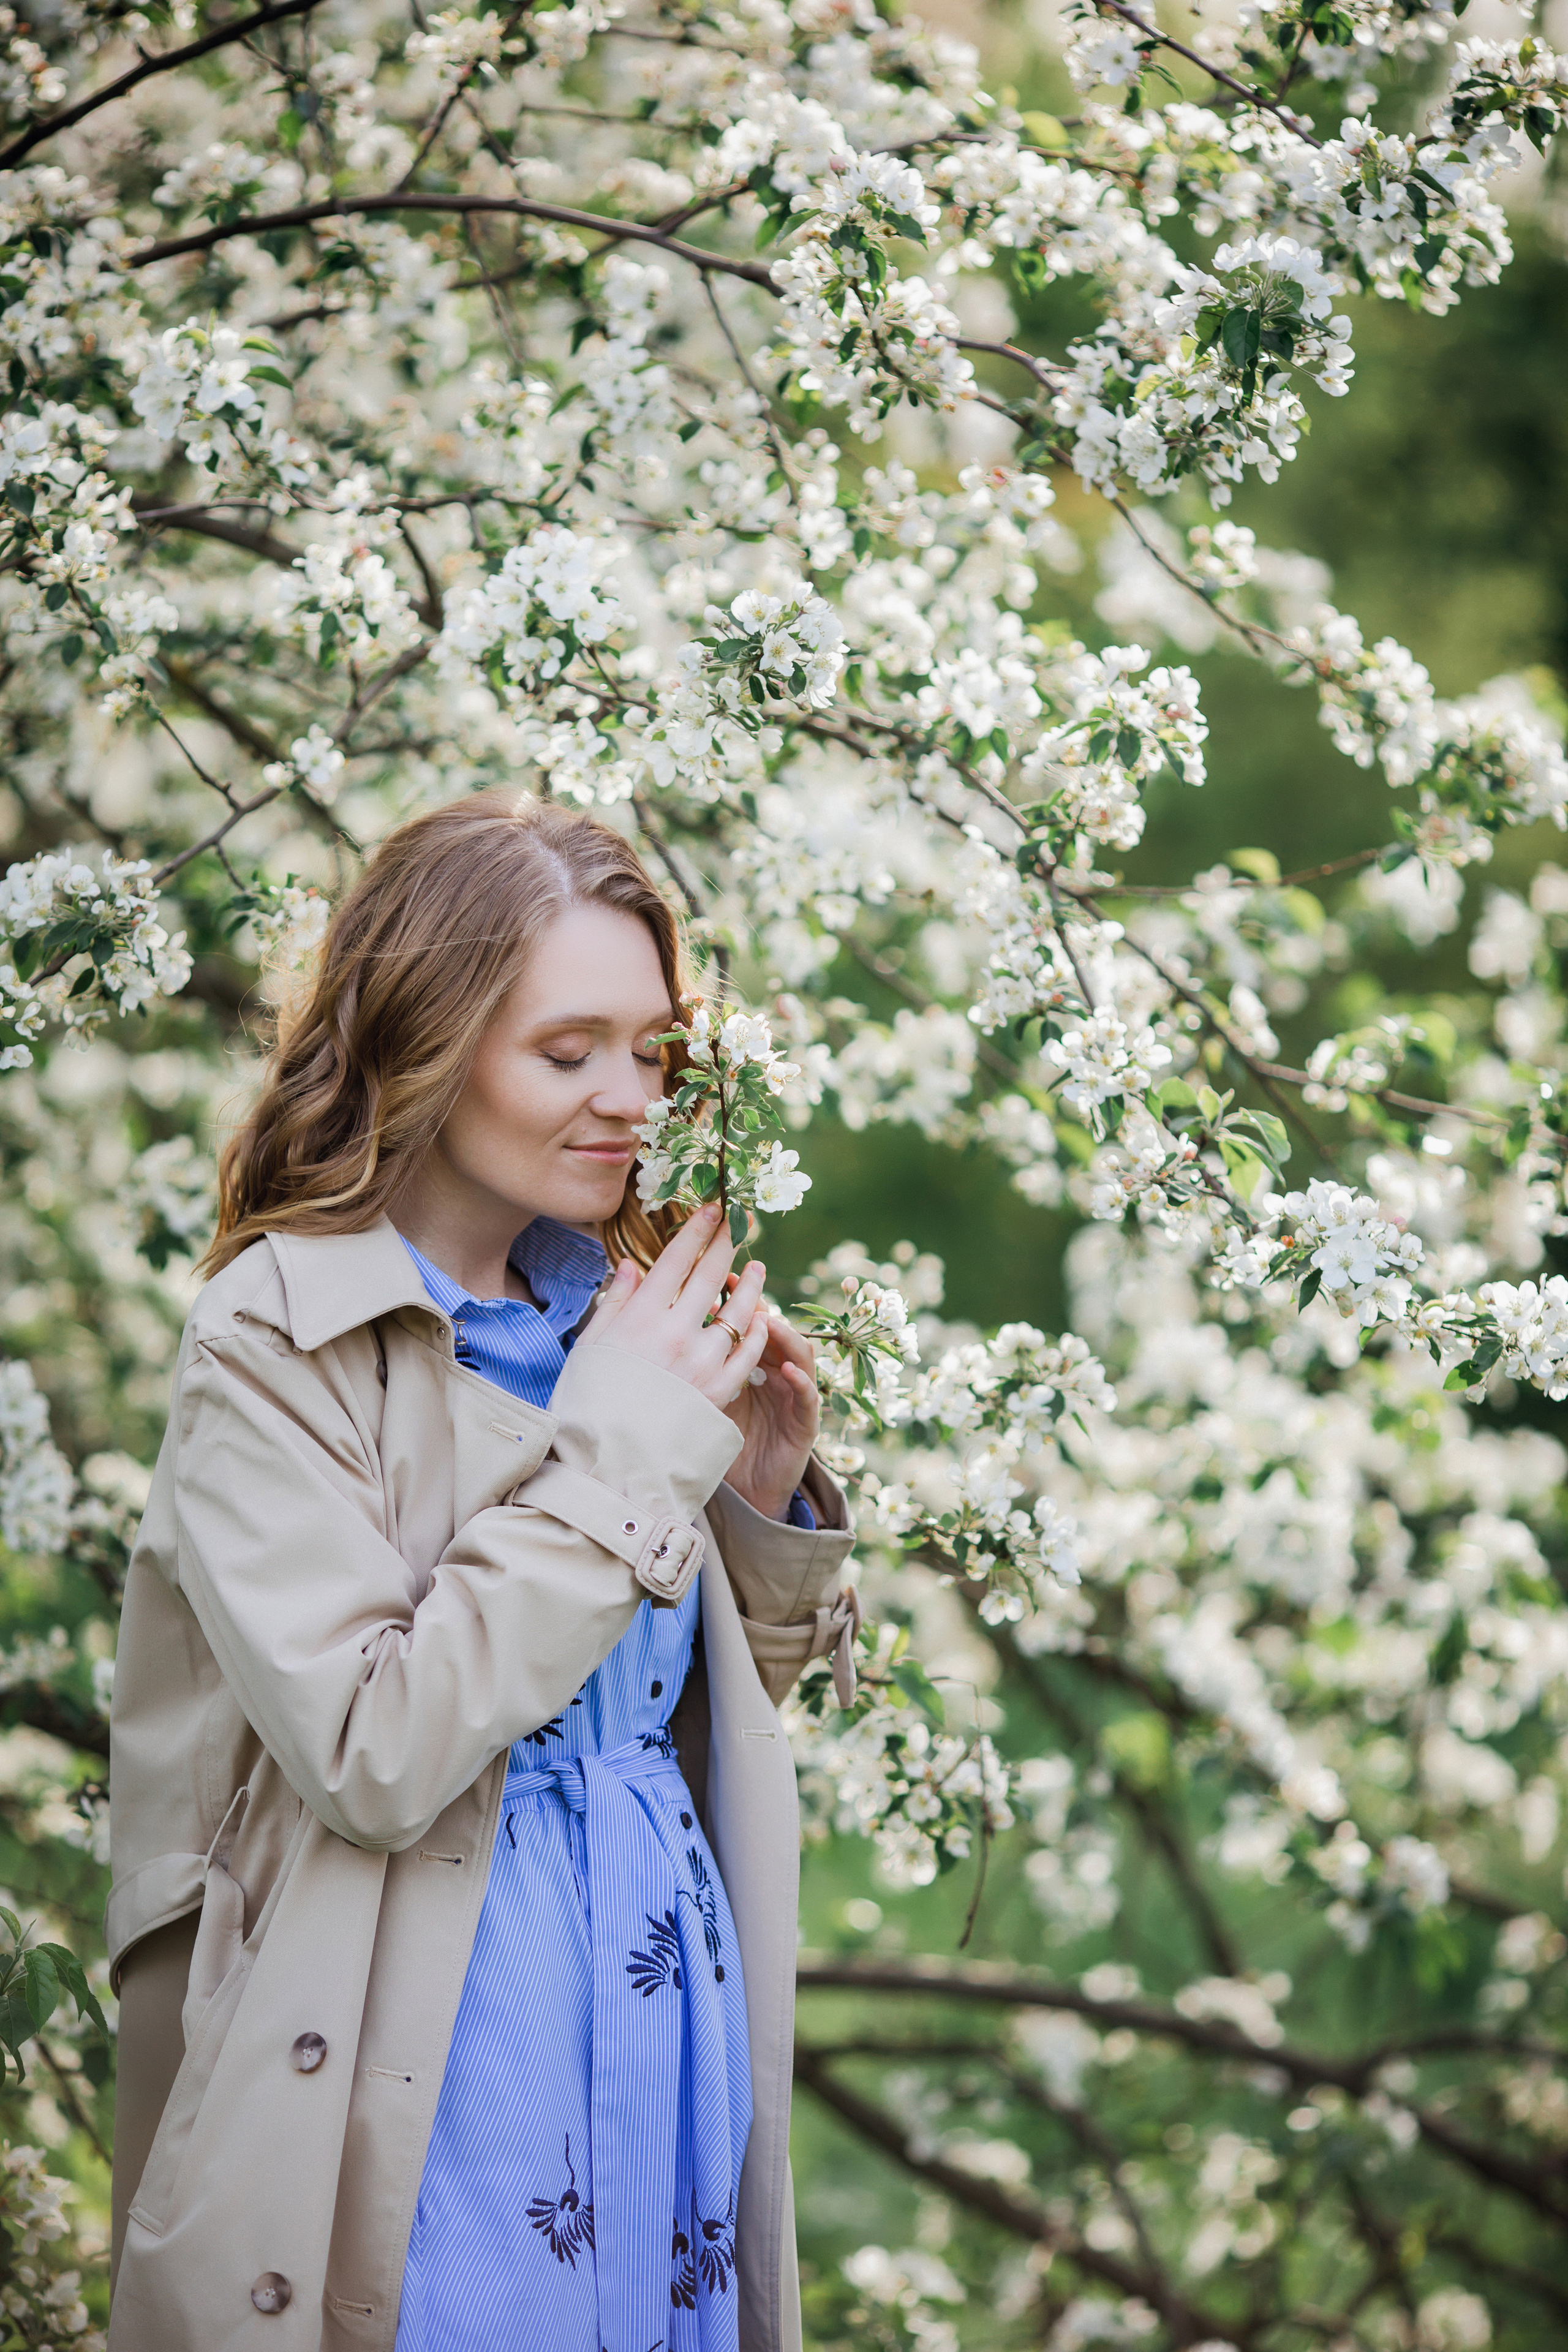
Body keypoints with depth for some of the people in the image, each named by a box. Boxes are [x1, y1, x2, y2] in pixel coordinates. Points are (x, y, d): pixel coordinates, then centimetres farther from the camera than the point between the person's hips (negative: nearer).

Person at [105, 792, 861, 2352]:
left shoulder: (620, 1316, 8)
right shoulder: (272, 1352, -11)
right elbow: (372, 1752, -22)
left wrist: (765, 1503, -2)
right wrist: (619, 1461, -16)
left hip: (674, 2046, 6)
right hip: (444, 2100, -6)